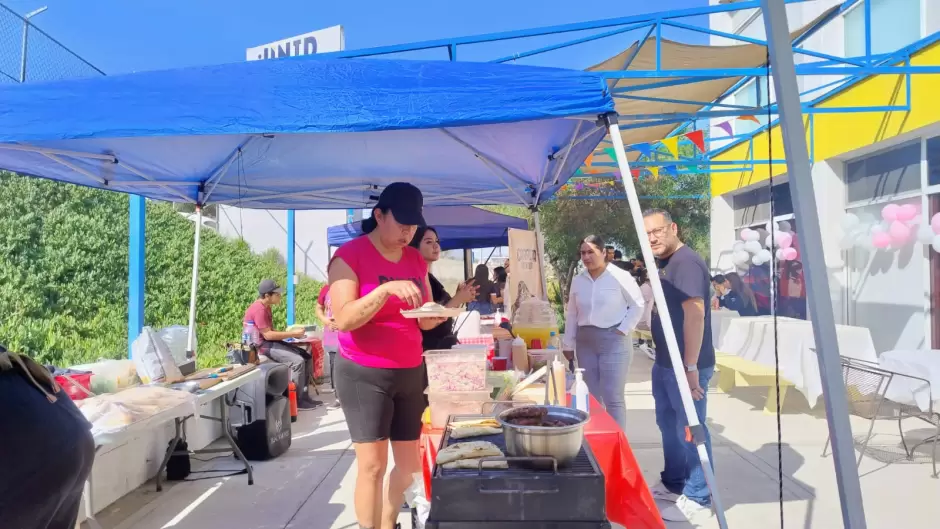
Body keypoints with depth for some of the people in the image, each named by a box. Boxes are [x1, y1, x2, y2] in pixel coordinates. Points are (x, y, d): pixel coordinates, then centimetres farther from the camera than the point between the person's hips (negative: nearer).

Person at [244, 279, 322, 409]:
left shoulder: (265, 307, 12)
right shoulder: (259, 310, -20)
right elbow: (268, 335, -23)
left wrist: (291, 333, 2)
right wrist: (292, 334, -16)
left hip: (270, 342, 10)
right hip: (262, 345, -10)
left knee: (307, 357, 2)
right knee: (297, 361, -23)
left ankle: (303, 394, 5)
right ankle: (297, 400, -12)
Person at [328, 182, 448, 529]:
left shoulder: (416, 260, 9)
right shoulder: (350, 255, -10)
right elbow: (344, 319, -20)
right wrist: (387, 289, -31)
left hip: (410, 372, 6)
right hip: (364, 374, -6)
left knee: (410, 462, 9)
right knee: (372, 464, -5)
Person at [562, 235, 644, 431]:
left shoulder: (620, 277, -7)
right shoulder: (577, 280, 8)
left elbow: (637, 305, -2)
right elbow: (571, 314, 13)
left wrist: (623, 330, -8)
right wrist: (568, 344, 12)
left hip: (613, 340, -5)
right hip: (585, 341, 5)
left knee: (613, 397, -7)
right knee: (591, 397, 11)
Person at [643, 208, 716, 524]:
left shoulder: (686, 263, -18)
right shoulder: (663, 264, 12)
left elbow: (695, 313, -25)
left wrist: (691, 367, -27)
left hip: (685, 365, -10)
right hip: (665, 363, 10)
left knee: (689, 429, 0)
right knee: (668, 425, 19)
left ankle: (697, 501, 12)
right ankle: (673, 485, 34)